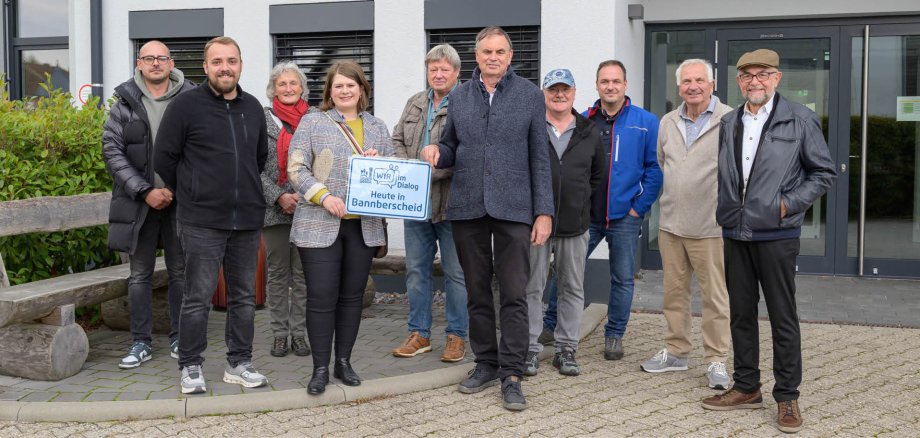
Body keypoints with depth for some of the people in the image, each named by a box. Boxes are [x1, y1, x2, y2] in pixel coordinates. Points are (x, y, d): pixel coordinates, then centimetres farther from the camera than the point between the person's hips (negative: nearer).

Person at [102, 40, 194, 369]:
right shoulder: (125, 102, 2)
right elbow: (112, 151, -2)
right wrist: (144, 191, -11)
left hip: (180, 200, -1)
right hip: (138, 200, 1)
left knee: (180, 271, 7)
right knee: (140, 273, 8)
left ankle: (178, 338, 19)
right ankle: (141, 342, 16)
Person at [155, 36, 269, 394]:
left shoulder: (253, 107, 10)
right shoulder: (186, 105, -5)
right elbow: (164, 157, -1)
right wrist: (190, 194, 5)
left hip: (248, 219, 5)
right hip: (202, 222, -5)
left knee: (244, 297, 11)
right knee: (198, 298, -1)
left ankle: (239, 363, 22)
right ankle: (190, 367, 13)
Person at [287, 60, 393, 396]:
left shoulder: (377, 128, 13)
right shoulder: (313, 123, 2)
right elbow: (296, 169, -4)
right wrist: (324, 196, -17)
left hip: (364, 226, 4)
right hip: (320, 225, -4)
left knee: (352, 295, 9)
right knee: (322, 297, -3)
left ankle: (344, 362, 21)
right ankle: (320, 368, 8)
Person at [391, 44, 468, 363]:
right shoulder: (415, 104, 14)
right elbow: (397, 142, 14)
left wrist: (428, 171, -26)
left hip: (451, 203, -6)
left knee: (456, 273, 4)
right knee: (416, 269, 12)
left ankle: (456, 336, 15)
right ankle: (419, 334, 23)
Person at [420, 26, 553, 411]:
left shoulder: (530, 96, 2)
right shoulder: (459, 97, 10)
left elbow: (539, 158, 1)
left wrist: (544, 211, -4)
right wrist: (436, 152, -7)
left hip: (513, 207, -3)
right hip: (467, 207, 3)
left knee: (514, 294, -5)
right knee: (477, 291, 11)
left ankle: (511, 374, 1)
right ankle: (485, 362, 23)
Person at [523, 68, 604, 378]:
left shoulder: (588, 134, 8)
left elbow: (598, 174, 21)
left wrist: (582, 200, 14)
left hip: (574, 225, 3)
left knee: (573, 288, 8)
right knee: (532, 287, 3)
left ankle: (566, 349, 18)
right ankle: (531, 347, 12)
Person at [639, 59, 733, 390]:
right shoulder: (668, 123, 11)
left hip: (710, 226, -6)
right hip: (671, 224, 6)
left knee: (715, 296, 1)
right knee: (674, 291, 14)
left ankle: (716, 360, 11)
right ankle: (675, 352, 27)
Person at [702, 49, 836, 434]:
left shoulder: (800, 120, -4)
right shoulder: (728, 124, 10)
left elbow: (824, 172, 0)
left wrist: (790, 203, -8)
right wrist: (725, 212, 8)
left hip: (777, 234, -5)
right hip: (735, 233, 5)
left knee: (783, 317, 2)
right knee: (741, 313, 12)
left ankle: (787, 397, 12)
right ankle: (746, 388, 24)